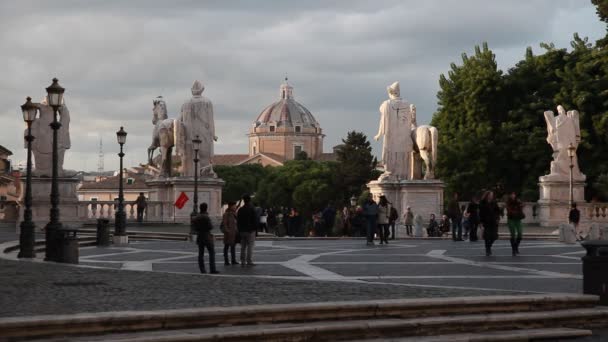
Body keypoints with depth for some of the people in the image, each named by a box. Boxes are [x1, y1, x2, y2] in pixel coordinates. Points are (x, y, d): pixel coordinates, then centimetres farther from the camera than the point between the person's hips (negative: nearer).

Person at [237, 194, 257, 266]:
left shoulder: (240, 210, 10)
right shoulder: (252, 209, -8)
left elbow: (238, 221, 12)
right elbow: (254, 220, -10)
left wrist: (239, 230, 16)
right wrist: (255, 229, -3)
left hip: (242, 231, 5)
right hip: (250, 230, -5)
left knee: (243, 247, 10)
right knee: (250, 247, -4)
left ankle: (243, 262, 10)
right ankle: (249, 261, -7)